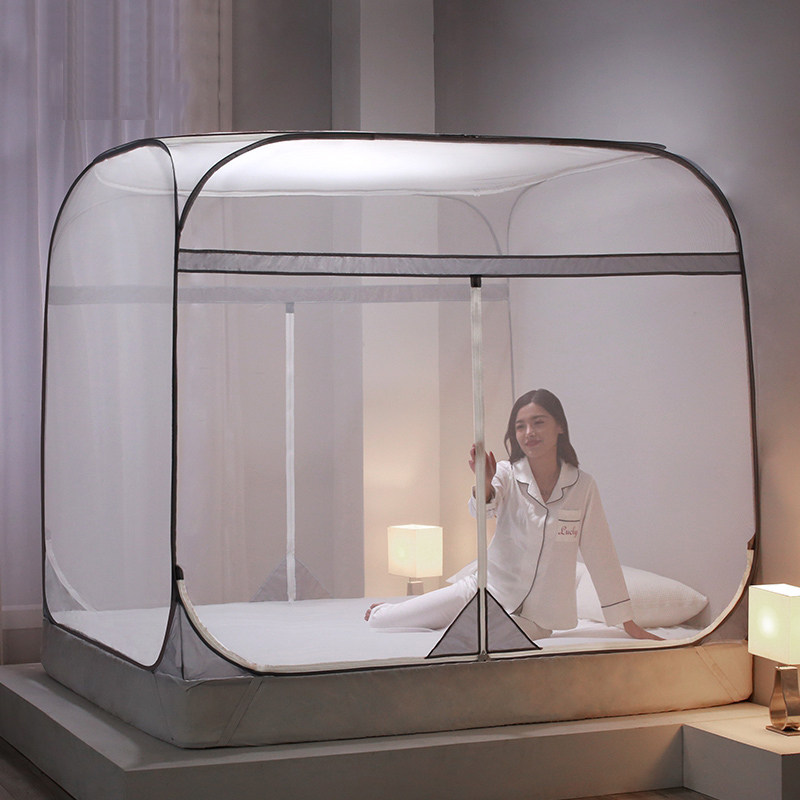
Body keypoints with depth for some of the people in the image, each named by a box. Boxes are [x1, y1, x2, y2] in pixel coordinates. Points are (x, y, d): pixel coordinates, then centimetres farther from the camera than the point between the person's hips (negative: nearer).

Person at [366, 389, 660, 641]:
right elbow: (485, 507, -30)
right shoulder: (507, 474, -9)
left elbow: (600, 555, -5)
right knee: (379, 621, 0)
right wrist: (484, 484, -55)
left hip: (533, 619, 0)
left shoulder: (583, 486, -9)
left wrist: (630, 625, -4)